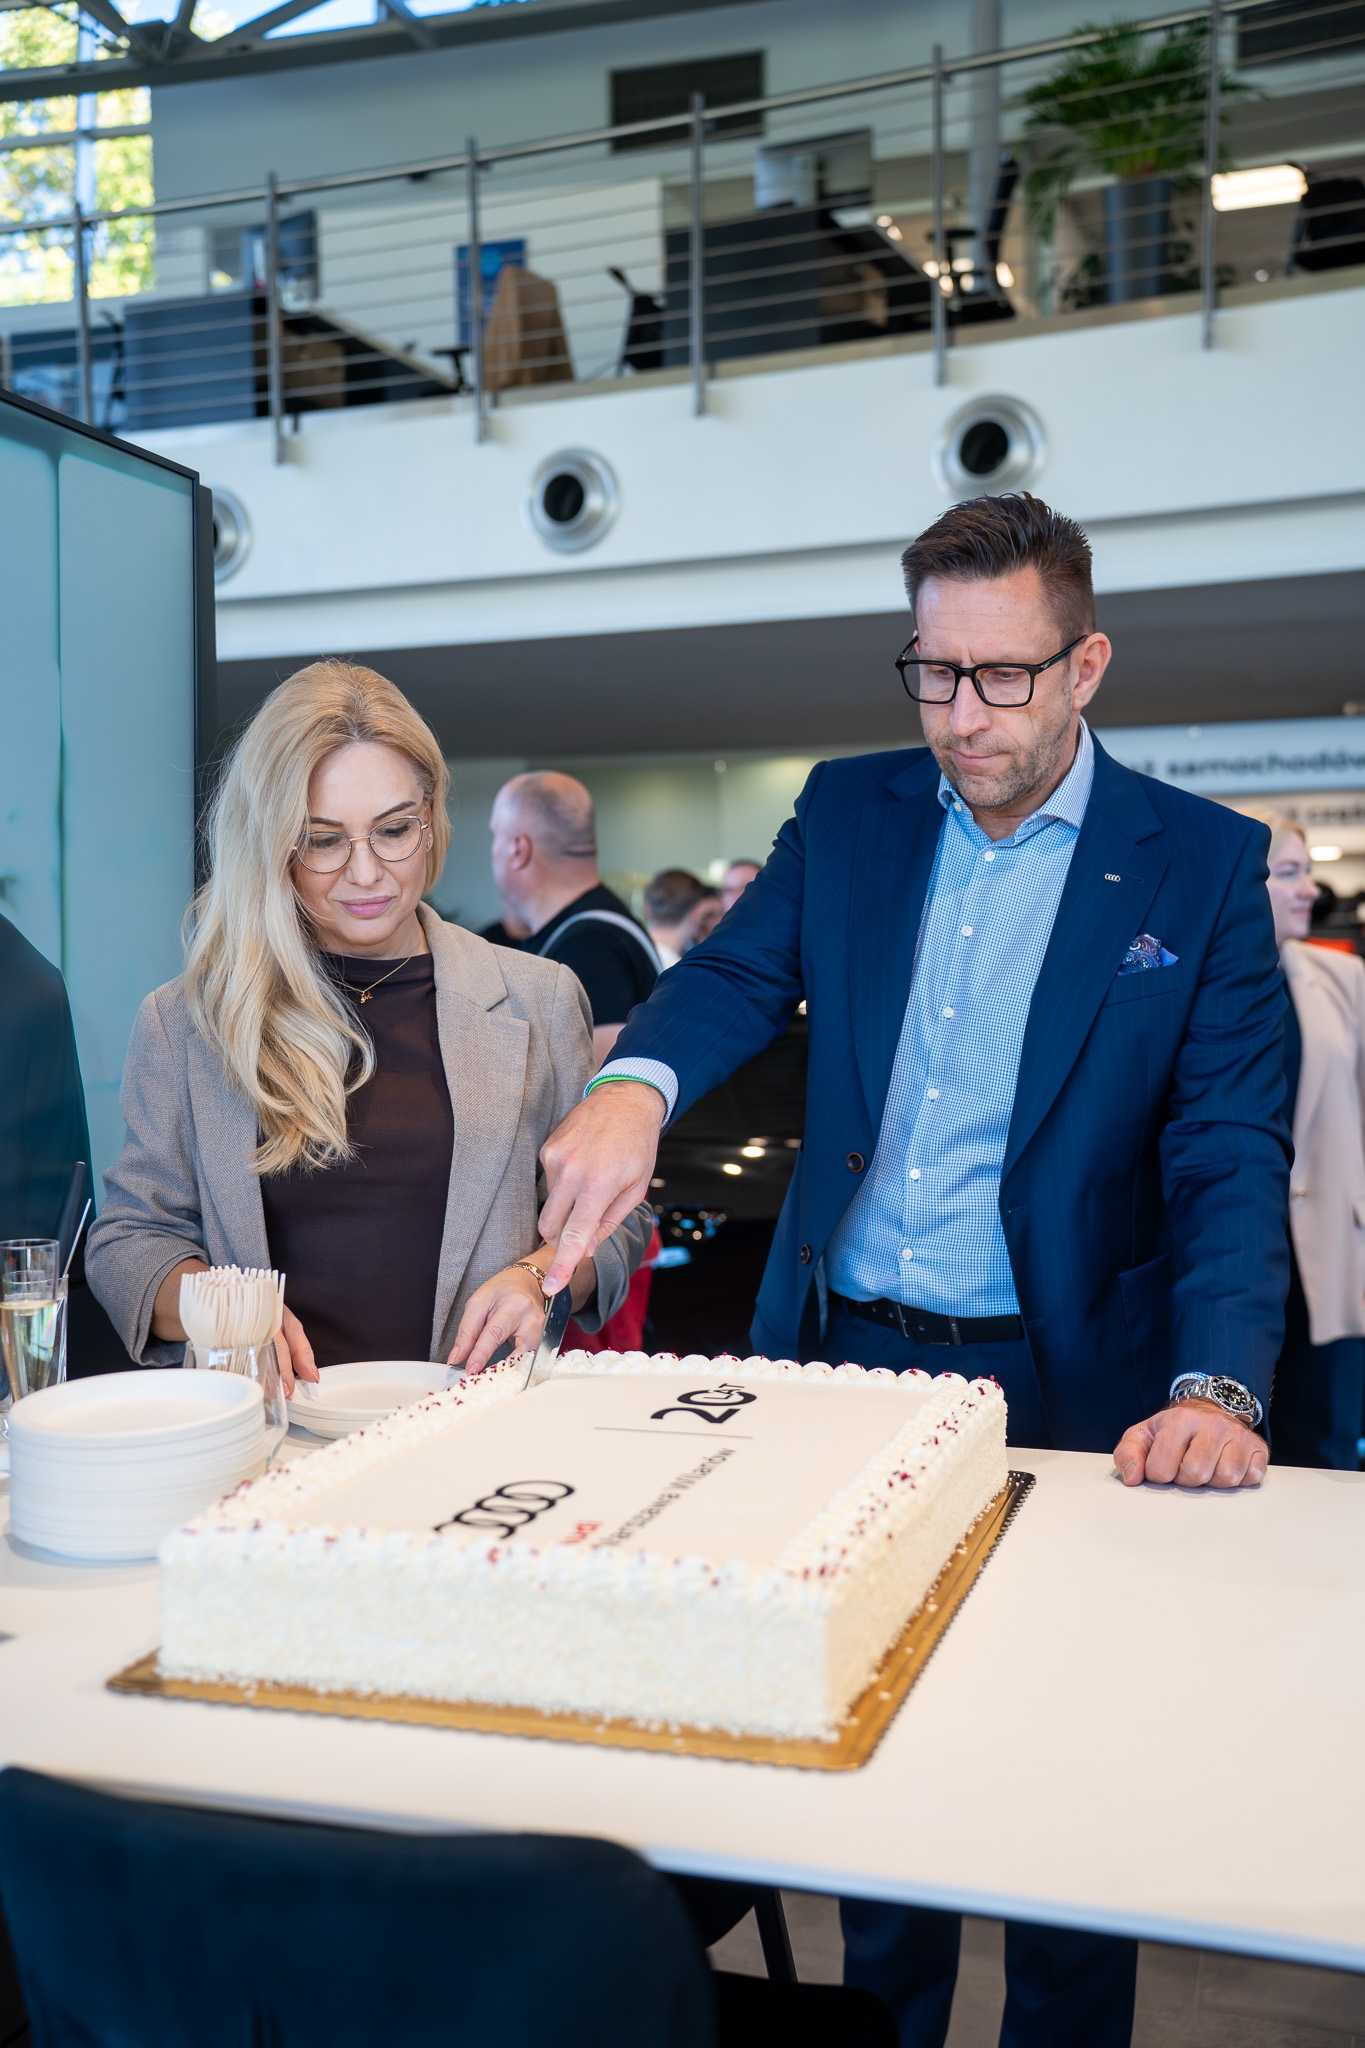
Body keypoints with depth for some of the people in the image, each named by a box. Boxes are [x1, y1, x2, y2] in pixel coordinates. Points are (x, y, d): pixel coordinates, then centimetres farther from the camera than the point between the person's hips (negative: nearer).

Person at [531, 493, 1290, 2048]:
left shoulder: (1205, 865, -5)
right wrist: (632, 1084, -29)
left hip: (1057, 1388, -2)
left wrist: (1217, 1388, -23)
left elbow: (1233, 1151, -9)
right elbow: (738, 975, -5)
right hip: (840, 1361, 3)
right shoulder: (848, 813, 4)